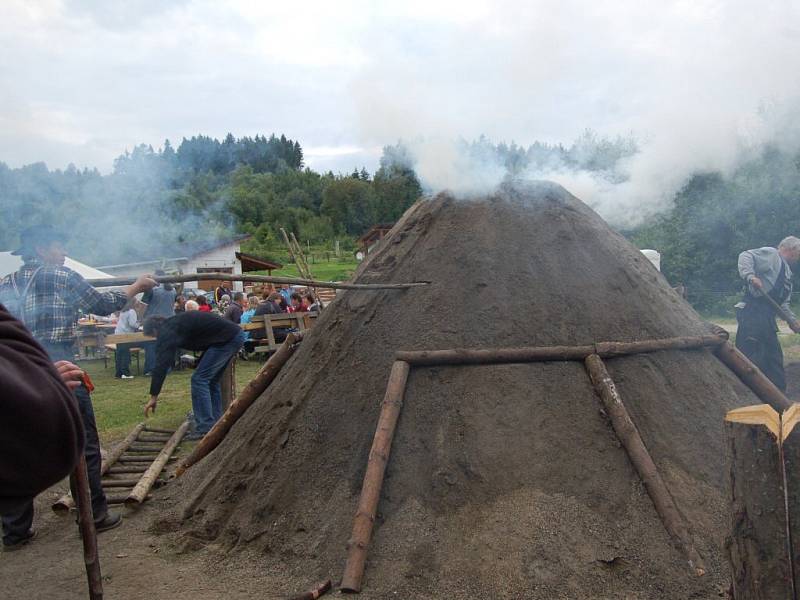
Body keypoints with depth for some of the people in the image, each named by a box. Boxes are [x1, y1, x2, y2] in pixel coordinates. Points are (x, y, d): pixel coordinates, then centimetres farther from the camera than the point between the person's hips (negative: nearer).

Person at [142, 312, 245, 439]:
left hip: (227, 339, -10)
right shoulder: (176, 323, 23)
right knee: (212, 380, 17)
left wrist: (153, 397, -7)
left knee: (199, 379, -6)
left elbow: (162, 365, -10)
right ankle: (216, 426, 20)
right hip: (235, 334, 10)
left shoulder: (168, 332, -6)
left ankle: (206, 428, -6)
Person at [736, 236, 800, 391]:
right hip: (752, 312, -10)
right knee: (751, 356, -15)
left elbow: (783, 303, 29)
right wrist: (750, 276, -29)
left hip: (768, 317, 10)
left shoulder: (787, 272, 29)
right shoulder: (771, 254, 2)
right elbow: (745, 256, -15)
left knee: (775, 358, 14)